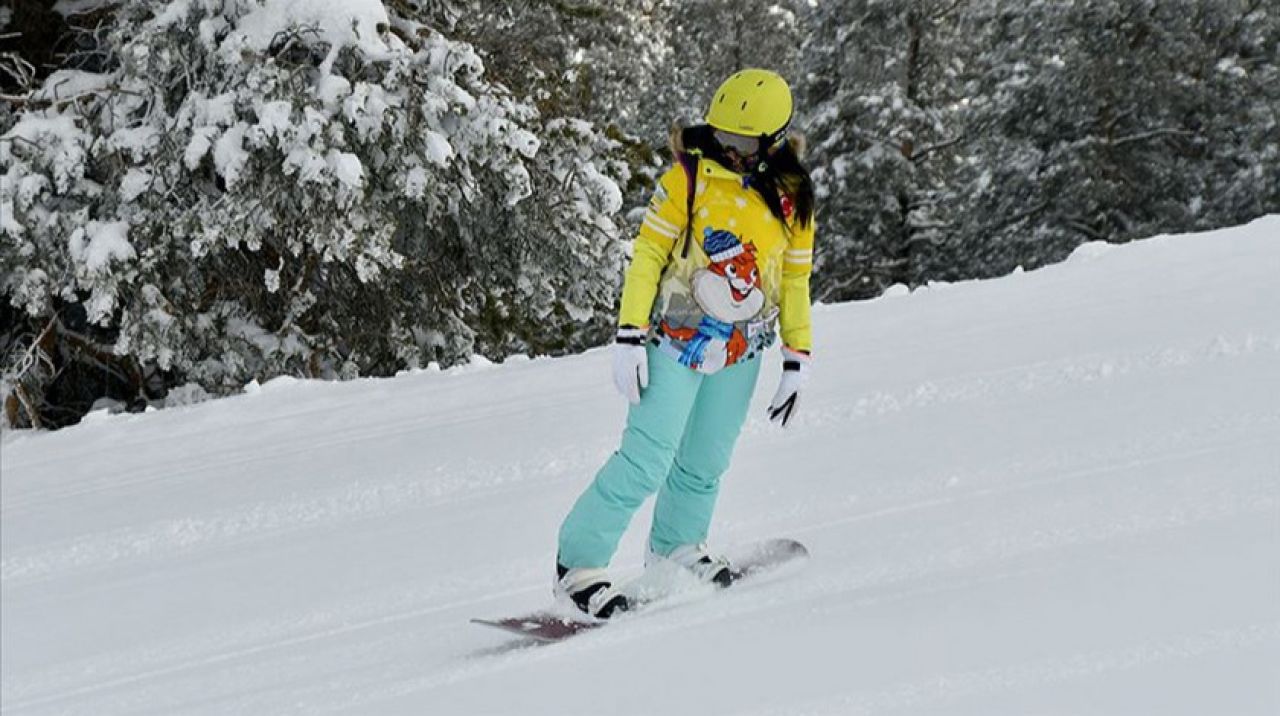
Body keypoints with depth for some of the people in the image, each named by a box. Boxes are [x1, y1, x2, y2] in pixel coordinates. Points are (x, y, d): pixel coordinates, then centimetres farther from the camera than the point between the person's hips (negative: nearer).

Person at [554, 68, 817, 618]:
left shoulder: (792, 200, 1)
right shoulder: (691, 177, -11)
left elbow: (795, 281, 11)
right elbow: (648, 253, -8)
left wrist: (797, 362, 9)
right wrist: (629, 337, -13)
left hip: (740, 353, 4)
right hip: (676, 342, -4)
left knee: (704, 464, 12)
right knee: (646, 462, -9)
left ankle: (675, 547, 36)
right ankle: (579, 564, 1)